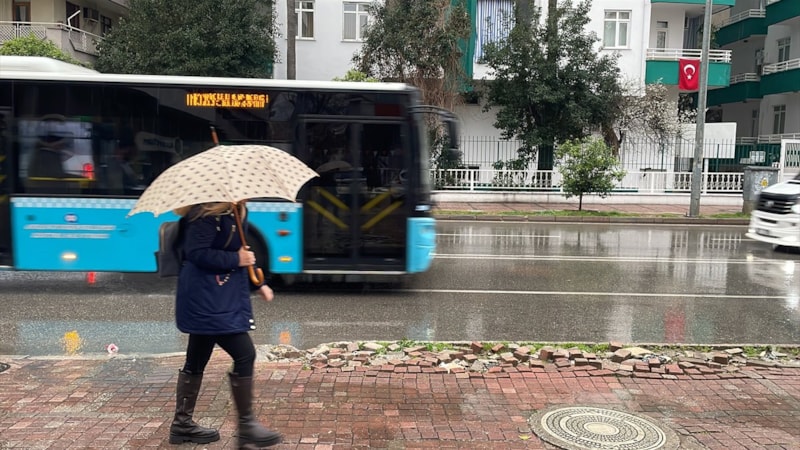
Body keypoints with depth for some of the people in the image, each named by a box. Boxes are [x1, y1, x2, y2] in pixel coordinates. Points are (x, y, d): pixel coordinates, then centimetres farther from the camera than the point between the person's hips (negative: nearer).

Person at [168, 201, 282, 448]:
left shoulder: (236, 211, 11)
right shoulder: (206, 213, -18)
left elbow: (240, 249, 19)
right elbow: (196, 253, -23)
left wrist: (258, 283, 16)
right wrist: (236, 259, -18)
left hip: (223, 297, 10)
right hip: (206, 299, -10)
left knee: (197, 359, 17)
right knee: (244, 354, -8)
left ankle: (182, 424, 30)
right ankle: (246, 426, 4)